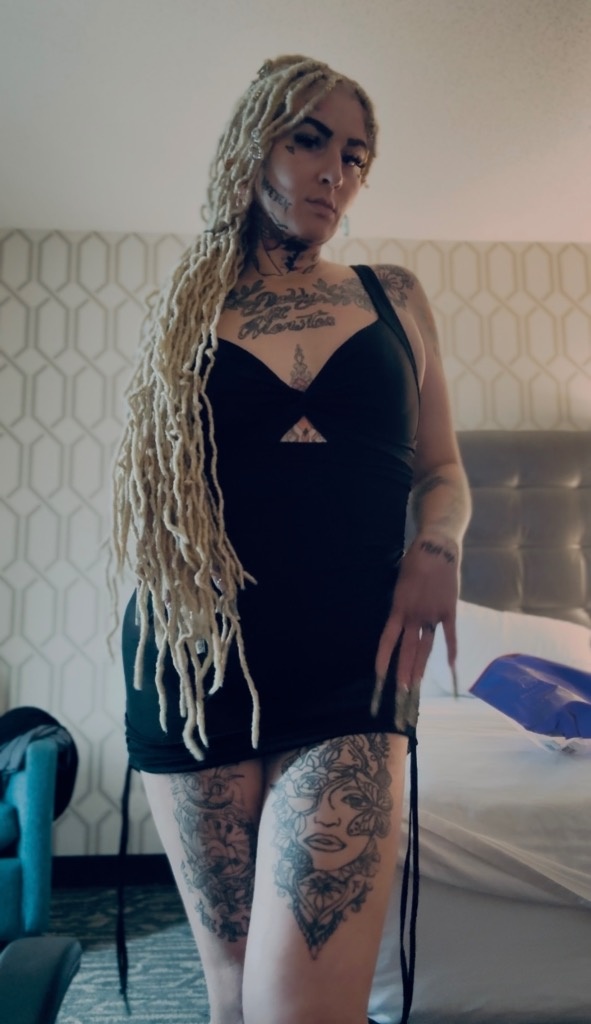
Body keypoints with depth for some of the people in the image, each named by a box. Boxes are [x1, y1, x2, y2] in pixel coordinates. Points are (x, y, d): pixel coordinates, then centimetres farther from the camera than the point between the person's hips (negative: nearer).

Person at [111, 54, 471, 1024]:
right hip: (199, 673, 1)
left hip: (349, 673, 0)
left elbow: (440, 469, 15)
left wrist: (436, 548, -6)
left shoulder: (394, 298, 12)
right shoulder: (183, 310, 10)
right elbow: (144, 485, 14)